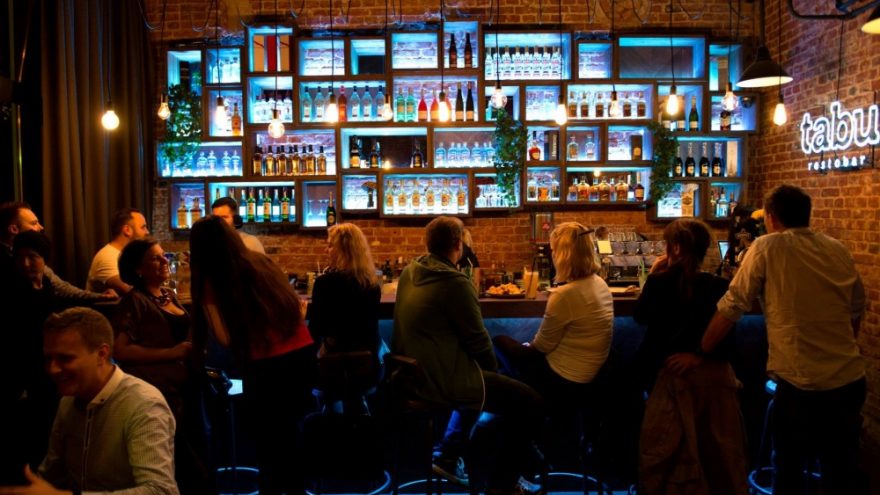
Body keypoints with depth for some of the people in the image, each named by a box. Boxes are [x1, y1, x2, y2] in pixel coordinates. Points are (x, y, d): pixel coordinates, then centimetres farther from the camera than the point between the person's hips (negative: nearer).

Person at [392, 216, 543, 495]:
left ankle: (447, 457, 34)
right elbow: (477, 339, -15)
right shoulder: (454, 282, -21)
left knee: (479, 381, 34)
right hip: (440, 378, -10)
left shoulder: (410, 272, 6)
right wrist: (492, 368, 7)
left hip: (412, 372, 10)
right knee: (529, 402, -2)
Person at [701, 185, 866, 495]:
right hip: (850, 378, 5)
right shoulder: (838, 249, 8)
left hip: (802, 382, -5)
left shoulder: (767, 247, -6)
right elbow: (857, 310, 18)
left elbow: (732, 307, -8)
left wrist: (698, 352, 0)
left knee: (789, 468, 13)